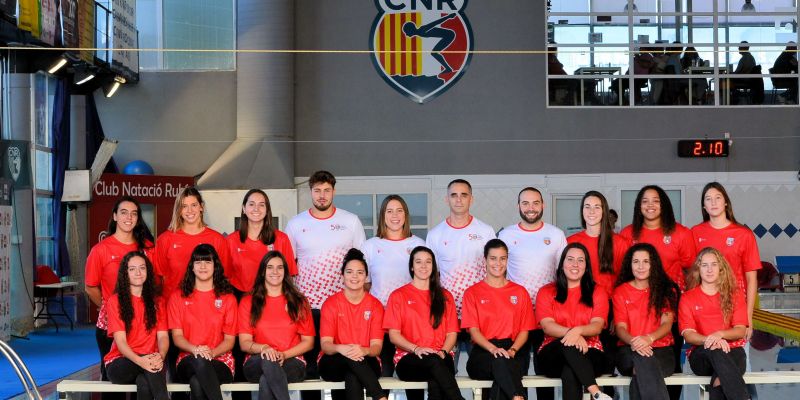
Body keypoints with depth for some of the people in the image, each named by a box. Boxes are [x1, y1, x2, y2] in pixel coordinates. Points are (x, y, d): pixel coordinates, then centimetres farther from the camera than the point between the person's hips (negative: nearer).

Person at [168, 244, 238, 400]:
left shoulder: (228, 298, 11)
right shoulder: (178, 297, 13)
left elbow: (230, 339, 6)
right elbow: (177, 336, 5)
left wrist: (212, 352, -15)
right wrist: (195, 349, -16)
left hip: (220, 360, 0)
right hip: (188, 361, 0)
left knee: (197, 383, -36)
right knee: (199, 360, -39)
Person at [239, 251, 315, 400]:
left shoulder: (299, 302, 14)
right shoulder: (248, 302, 13)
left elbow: (308, 341, 9)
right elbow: (244, 343, 5)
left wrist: (284, 354, -10)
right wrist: (263, 348, -18)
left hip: (292, 362, 0)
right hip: (257, 364, 1)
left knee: (266, 381, -37)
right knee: (267, 359, -38)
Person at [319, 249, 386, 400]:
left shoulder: (375, 305, 4)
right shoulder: (331, 303, 2)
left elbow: (376, 346, -4)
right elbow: (325, 344, -7)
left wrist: (363, 351, -29)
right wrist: (340, 348, -31)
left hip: (366, 362, 0)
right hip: (333, 363, 0)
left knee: (353, 377, -37)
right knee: (351, 357, -36)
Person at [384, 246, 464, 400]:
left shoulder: (445, 296, 20)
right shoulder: (398, 296, 12)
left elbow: (452, 333, 12)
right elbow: (393, 335, 3)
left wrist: (443, 351, -10)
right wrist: (416, 349, -15)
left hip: (440, 358, 2)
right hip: (409, 359, -2)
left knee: (436, 382, -37)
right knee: (433, 361, -39)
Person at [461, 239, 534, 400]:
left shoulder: (520, 292, 19)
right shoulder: (472, 293, 13)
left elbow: (524, 330, 11)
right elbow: (473, 330, 1)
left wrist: (512, 350, -11)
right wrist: (493, 349, -20)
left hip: (512, 352, 1)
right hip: (483, 352, -1)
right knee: (499, 361, -39)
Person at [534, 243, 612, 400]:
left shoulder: (598, 292, 14)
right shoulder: (546, 292, 13)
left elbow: (597, 326, -3)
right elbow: (547, 326, -4)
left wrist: (578, 330, -26)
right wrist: (570, 333, -25)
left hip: (589, 353, 0)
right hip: (554, 353, 0)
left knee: (570, 373, -36)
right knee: (568, 344, -37)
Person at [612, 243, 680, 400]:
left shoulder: (667, 290, 13)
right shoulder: (621, 291, 15)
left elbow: (667, 324, 0)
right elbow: (620, 327, 3)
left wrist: (649, 338, -23)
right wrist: (633, 341, -21)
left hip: (661, 351, 0)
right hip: (629, 352, 0)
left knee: (641, 371, -38)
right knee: (642, 358, -39)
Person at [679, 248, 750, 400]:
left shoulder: (735, 295, 13)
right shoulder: (687, 298, 10)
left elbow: (741, 330, 3)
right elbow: (688, 334, -2)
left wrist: (720, 334, -20)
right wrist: (708, 340, -25)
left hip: (732, 351, 1)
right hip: (701, 354, -1)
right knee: (714, 350, -41)